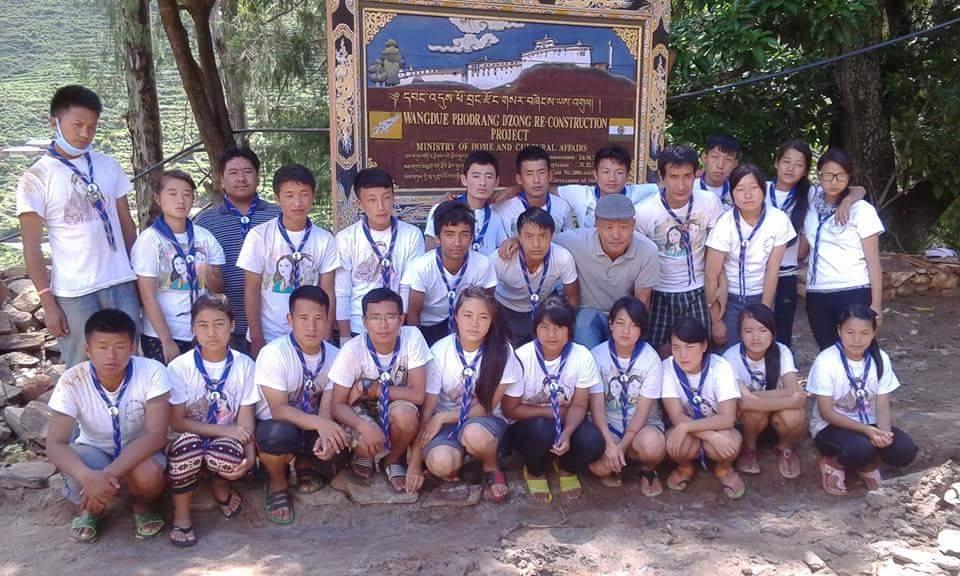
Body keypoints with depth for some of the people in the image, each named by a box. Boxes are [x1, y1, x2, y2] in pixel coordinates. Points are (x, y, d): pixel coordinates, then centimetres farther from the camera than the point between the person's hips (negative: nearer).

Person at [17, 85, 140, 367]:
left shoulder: (109, 166, 6)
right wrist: (48, 303, -8)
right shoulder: (36, 178, -4)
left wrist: (139, 275, 8)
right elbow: (32, 248, -4)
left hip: (121, 284, 3)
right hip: (74, 293, -3)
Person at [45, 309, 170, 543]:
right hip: (94, 451, 1)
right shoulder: (72, 381, -21)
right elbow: (54, 445, -26)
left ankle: (143, 506, 4)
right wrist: (88, 476, -47)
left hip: (139, 452, -1)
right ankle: (91, 509, 6)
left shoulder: (152, 372, -26)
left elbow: (156, 435, -30)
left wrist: (110, 473, -43)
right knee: (82, 479, -33)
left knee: (148, 476, -35)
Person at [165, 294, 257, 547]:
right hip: (189, 448, 0)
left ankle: (221, 486, 4)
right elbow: (177, 423, -8)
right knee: (187, 442, -35)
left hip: (227, 444, 1)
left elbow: (246, 420, -4)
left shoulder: (244, 365, -2)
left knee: (228, 451, -35)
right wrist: (225, 430, -18)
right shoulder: (179, 367, -7)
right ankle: (181, 514, -10)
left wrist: (250, 455, -23)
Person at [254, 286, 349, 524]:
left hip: (312, 430, 4)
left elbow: (327, 406, -13)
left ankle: (304, 464, 11)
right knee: (280, 433, -38)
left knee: (341, 446, -25)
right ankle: (277, 484, -4)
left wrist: (326, 433, -37)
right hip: (274, 429, -4)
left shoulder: (334, 356, -8)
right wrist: (319, 423, -41)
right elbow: (278, 410, -25)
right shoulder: (274, 353, -21)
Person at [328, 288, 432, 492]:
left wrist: (371, 388, -23)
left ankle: (394, 460, -1)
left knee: (405, 414, -33)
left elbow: (417, 395, -21)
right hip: (362, 411, 0)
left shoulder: (412, 337, -22)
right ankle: (363, 454, 8)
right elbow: (338, 405, -18)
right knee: (366, 442, -32)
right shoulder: (352, 350, -22)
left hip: (396, 410, 1)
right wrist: (365, 426, -38)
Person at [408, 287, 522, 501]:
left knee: (474, 434, -36)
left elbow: (487, 407, -9)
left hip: (484, 421, 0)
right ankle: (455, 461, 5)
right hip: (444, 423, 0)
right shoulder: (440, 351, -13)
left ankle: (492, 469, -2)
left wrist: (442, 417, -16)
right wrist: (414, 463, -10)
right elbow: (427, 408, -10)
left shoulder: (502, 351, -15)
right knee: (441, 464, -32)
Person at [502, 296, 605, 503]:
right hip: (526, 425, -2)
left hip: (566, 423, 2)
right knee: (542, 430, -36)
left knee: (593, 442, -29)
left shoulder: (582, 356, -15)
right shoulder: (522, 357, -20)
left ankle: (566, 468, 9)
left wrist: (567, 433, -31)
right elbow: (510, 409, -12)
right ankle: (534, 472, 0)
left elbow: (579, 405, -11)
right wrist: (551, 412, -16)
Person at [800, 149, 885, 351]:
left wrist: (876, 303, -7)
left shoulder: (861, 210, -5)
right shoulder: (812, 206, 8)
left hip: (853, 294, -4)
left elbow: (873, 260, -5)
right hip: (816, 295, 4)